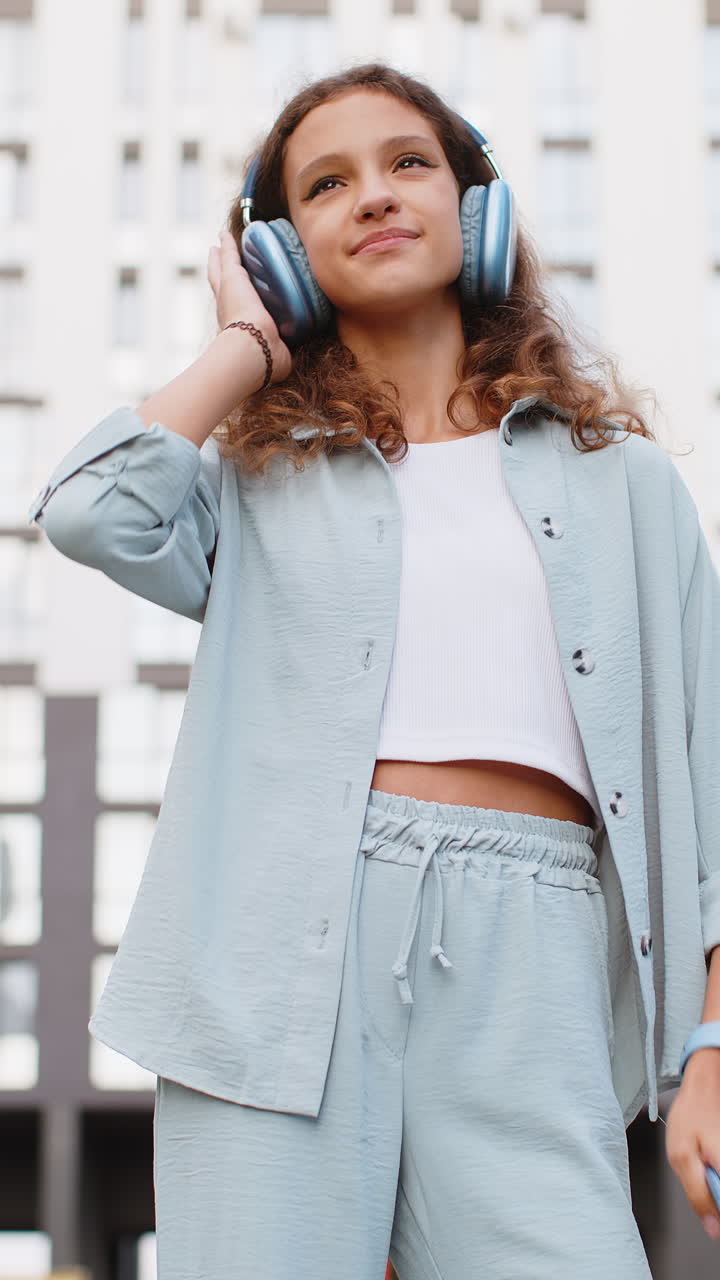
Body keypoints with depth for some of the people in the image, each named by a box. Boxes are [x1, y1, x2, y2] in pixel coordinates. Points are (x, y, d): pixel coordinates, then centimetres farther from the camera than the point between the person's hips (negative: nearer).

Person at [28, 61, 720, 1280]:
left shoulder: (618, 478, 16)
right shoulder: (261, 479, 15)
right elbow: (94, 510, -7)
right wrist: (247, 342, 9)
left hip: (524, 965, 0)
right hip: (283, 952, 0)